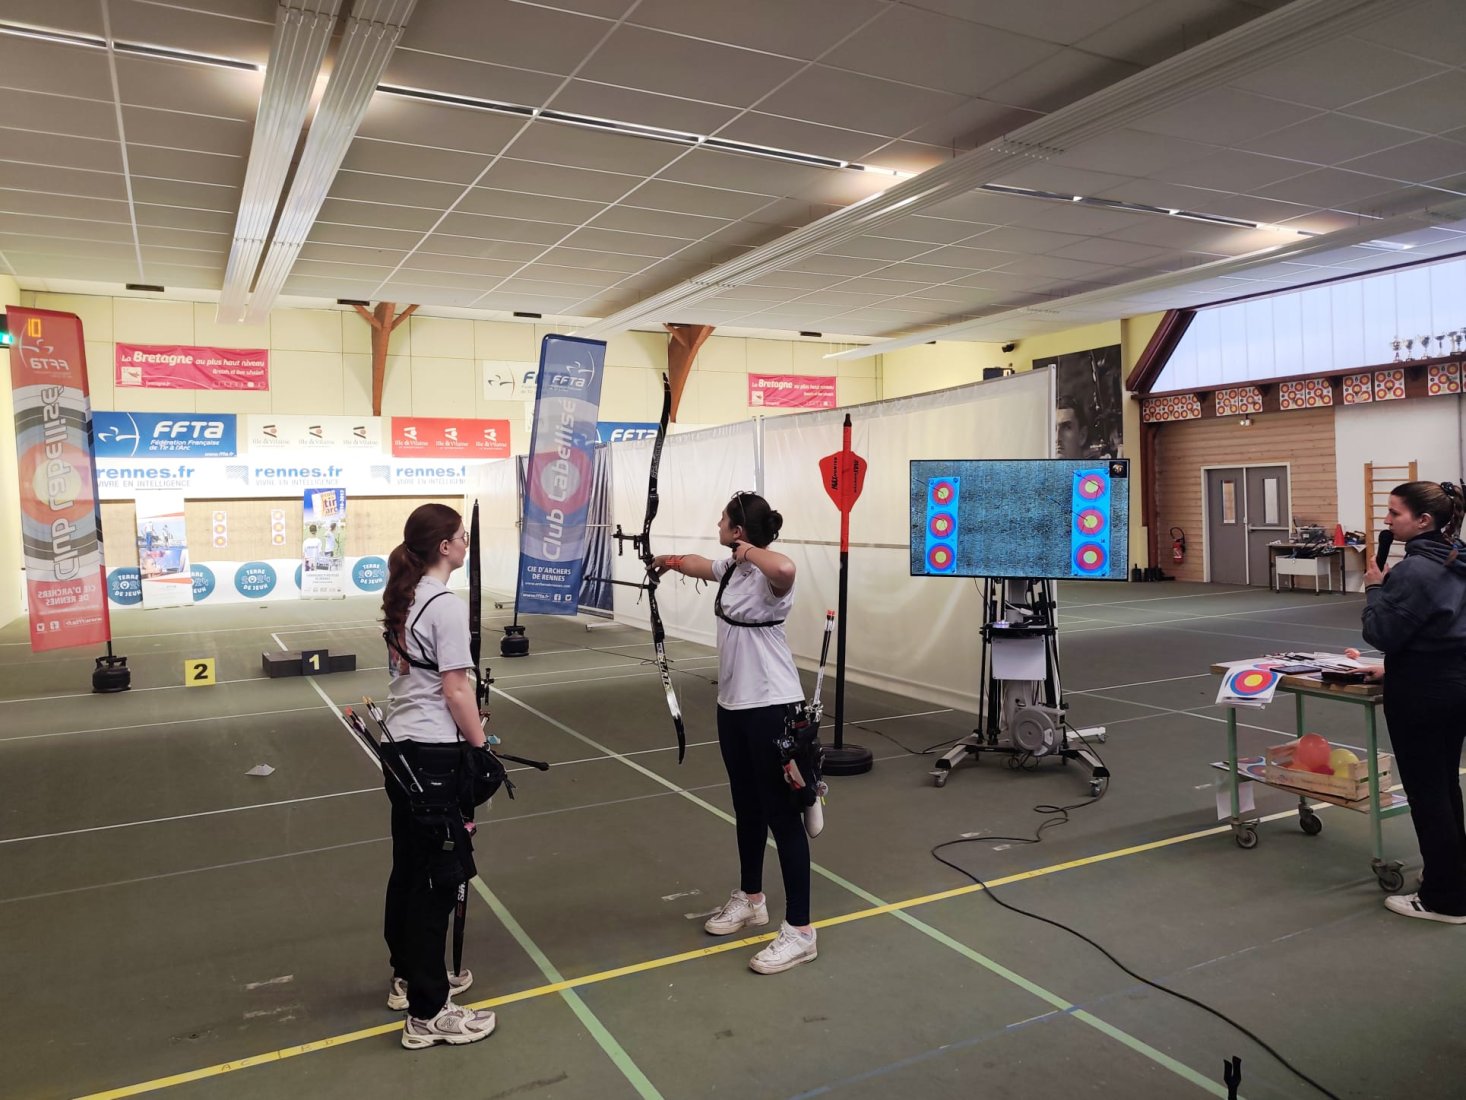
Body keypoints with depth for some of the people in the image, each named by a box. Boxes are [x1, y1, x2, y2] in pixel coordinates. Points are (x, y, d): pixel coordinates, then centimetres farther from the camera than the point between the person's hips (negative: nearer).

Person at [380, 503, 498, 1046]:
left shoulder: (401, 599, 9)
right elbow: (454, 690, -18)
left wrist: (467, 722, 14)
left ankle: (409, 977, 36)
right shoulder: (447, 606, -18)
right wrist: (481, 747, -8)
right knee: (438, 877, 0)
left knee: (409, 867, 20)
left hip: (401, 747, 9)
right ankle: (427, 1013, 9)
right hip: (434, 755, -9)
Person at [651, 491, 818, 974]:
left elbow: (785, 569, -46)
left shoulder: (770, 576, -20)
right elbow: (698, 564, 28)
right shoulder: (730, 567, 5)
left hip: (772, 707, -9)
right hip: (733, 703, 9)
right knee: (747, 806, 20)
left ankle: (799, 931, 7)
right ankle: (750, 899, 38)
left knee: (781, 813, -2)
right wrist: (668, 560, 47)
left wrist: (750, 551, -27)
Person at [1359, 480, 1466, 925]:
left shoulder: (1414, 570, -21)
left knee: (1425, 792, 1)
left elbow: (1382, 634, -19)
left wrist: (1375, 588, -7)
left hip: (1421, 693, -9)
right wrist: (1397, 668, 19)